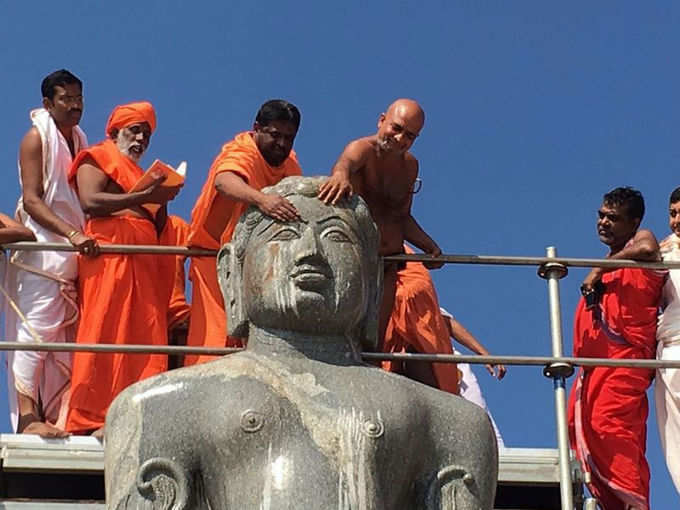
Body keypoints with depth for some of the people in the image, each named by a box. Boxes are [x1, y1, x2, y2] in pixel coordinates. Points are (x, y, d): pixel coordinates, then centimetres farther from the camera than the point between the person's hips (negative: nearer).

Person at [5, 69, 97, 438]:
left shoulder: (79, 141, 19)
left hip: (75, 250, 7)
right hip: (42, 248, -7)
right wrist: (72, 233, -24)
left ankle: (59, 416, 5)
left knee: (67, 336, 4)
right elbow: (31, 200, -13)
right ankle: (28, 417, -16)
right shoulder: (36, 138, -2)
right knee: (36, 328, -13)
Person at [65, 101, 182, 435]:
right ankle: (89, 419, -20)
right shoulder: (96, 161, 11)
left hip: (144, 264, 7)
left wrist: (163, 201, 9)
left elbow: (157, 230, 28)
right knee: (104, 335, -16)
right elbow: (90, 201, -10)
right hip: (107, 258, -7)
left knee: (146, 341, -5)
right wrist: (144, 197, -14)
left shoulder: (140, 175, 32)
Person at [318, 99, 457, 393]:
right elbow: (347, 161, -36)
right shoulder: (363, 150, -10)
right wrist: (341, 174, -60)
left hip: (395, 263, 7)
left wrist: (429, 245, 8)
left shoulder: (409, 165, 14)